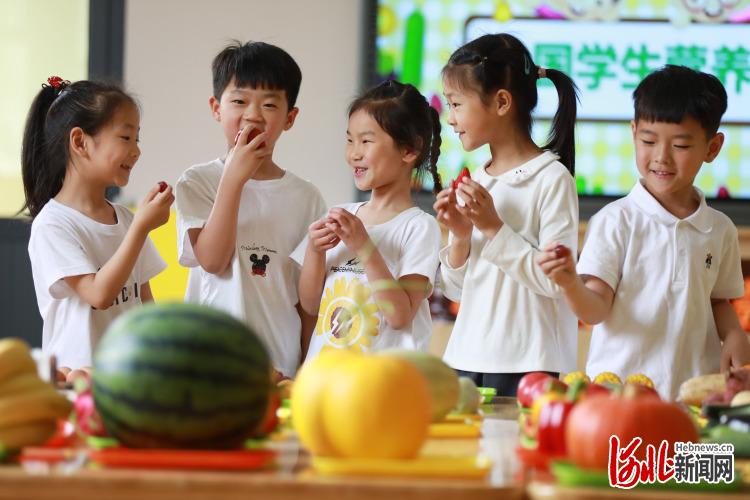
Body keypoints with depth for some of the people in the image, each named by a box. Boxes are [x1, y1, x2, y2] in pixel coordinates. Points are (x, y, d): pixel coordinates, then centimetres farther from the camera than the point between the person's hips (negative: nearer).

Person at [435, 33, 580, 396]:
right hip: (468, 358, 6)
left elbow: (556, 280, -16)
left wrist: (493, 228, -15)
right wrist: (460, 239, -2)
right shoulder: (474, 182, 11)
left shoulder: (552, 179, -8)